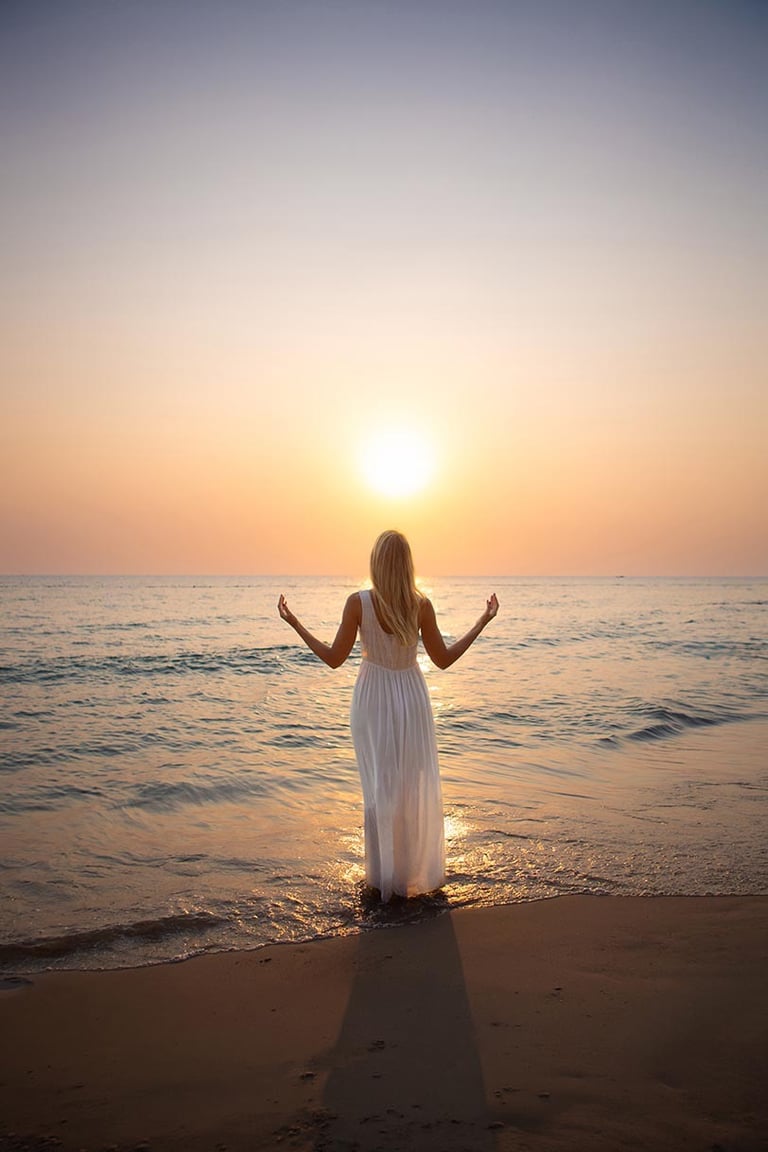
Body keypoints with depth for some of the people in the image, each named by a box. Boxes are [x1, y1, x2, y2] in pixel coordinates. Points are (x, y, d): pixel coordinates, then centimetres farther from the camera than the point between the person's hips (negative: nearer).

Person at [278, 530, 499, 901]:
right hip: (411, 697, 1)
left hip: (372, 699, 0)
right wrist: (483, 621, 5)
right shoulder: (421, 604, -11)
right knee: (417, 786, 14)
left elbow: (334, 658, -8)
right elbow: (444, 659, -4)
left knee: (379, 788, 11)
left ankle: (384, 875, 19)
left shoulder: (358, 603, -14)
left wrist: (295, 624, 2)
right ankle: (419, 872, 23)